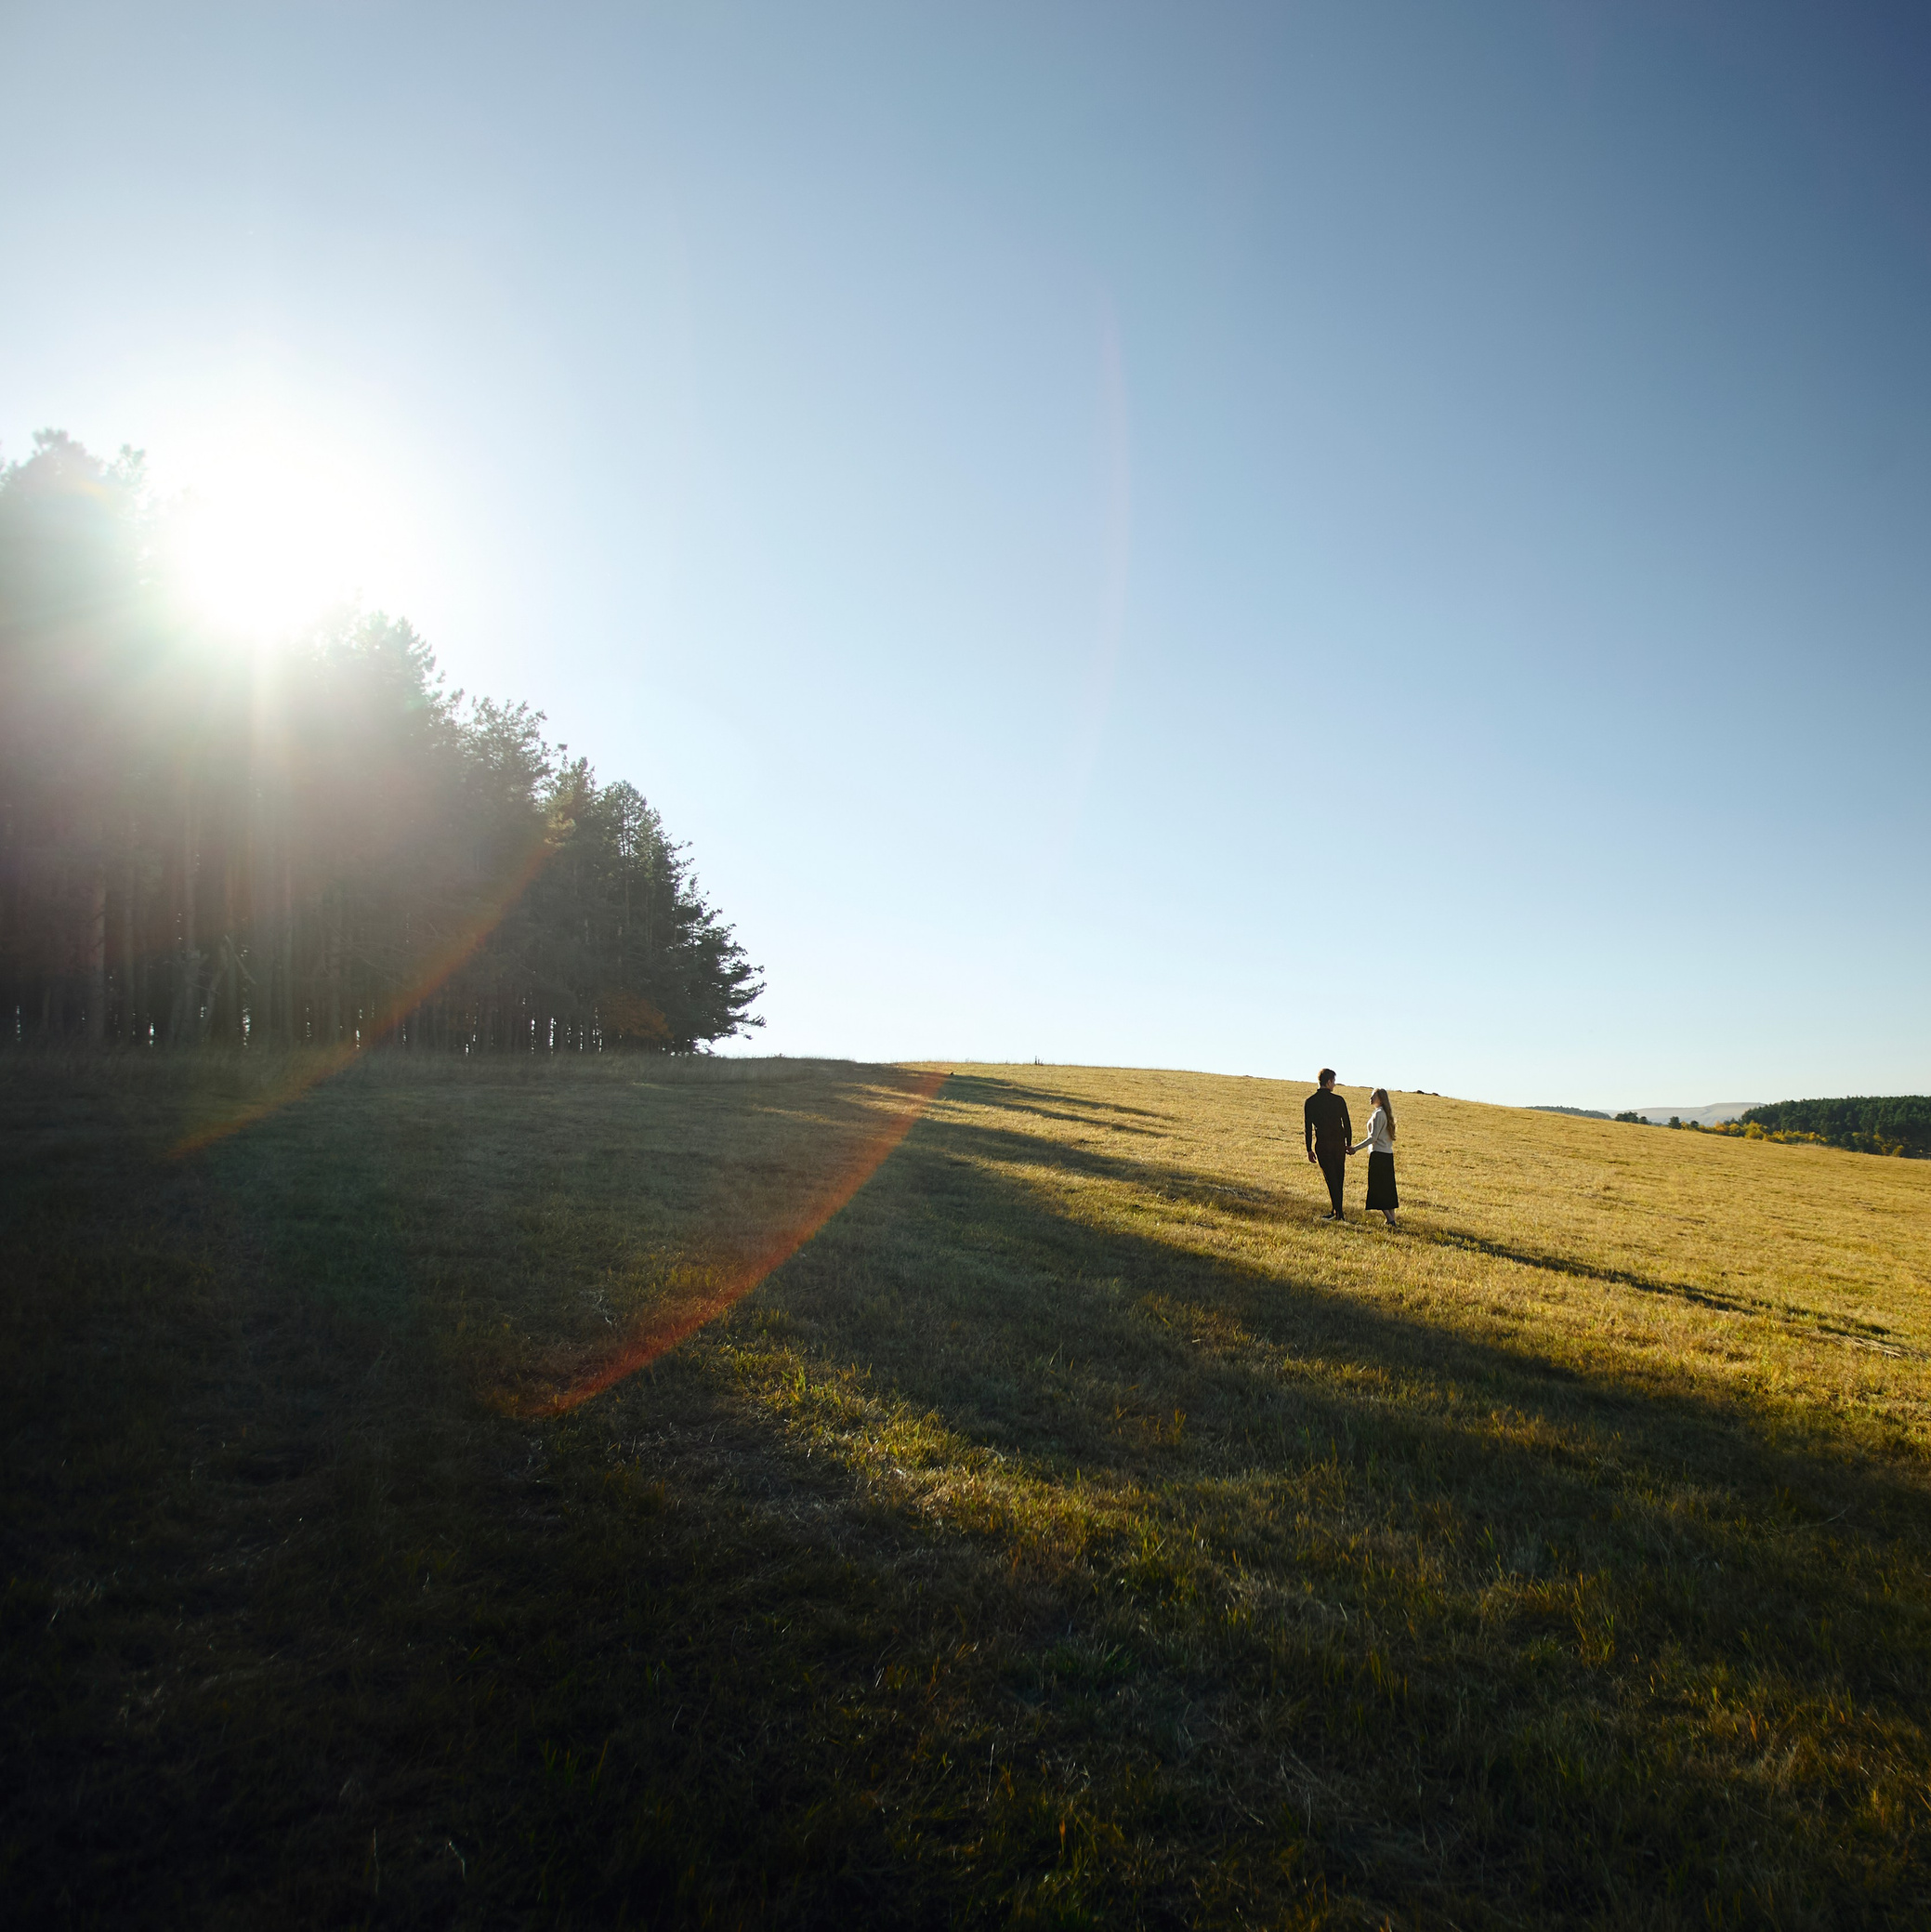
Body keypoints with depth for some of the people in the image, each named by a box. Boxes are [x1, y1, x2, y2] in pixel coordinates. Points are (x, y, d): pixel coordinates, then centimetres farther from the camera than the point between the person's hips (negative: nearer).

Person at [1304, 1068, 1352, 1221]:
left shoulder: (1310, 1101, -3)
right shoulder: (1339, 1100, -3)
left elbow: (1308, 1127, -1)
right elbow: (1347, 1124, 0)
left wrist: (1309, 1150, 5)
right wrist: (1349, 1144, 12)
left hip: (1322, 1144, -1)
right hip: (1339, 1143, 1)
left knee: (1331, 1178, 0)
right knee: (1339, 1178, 12)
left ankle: (1337, 1212, -6)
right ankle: (1338, 1211, 18)